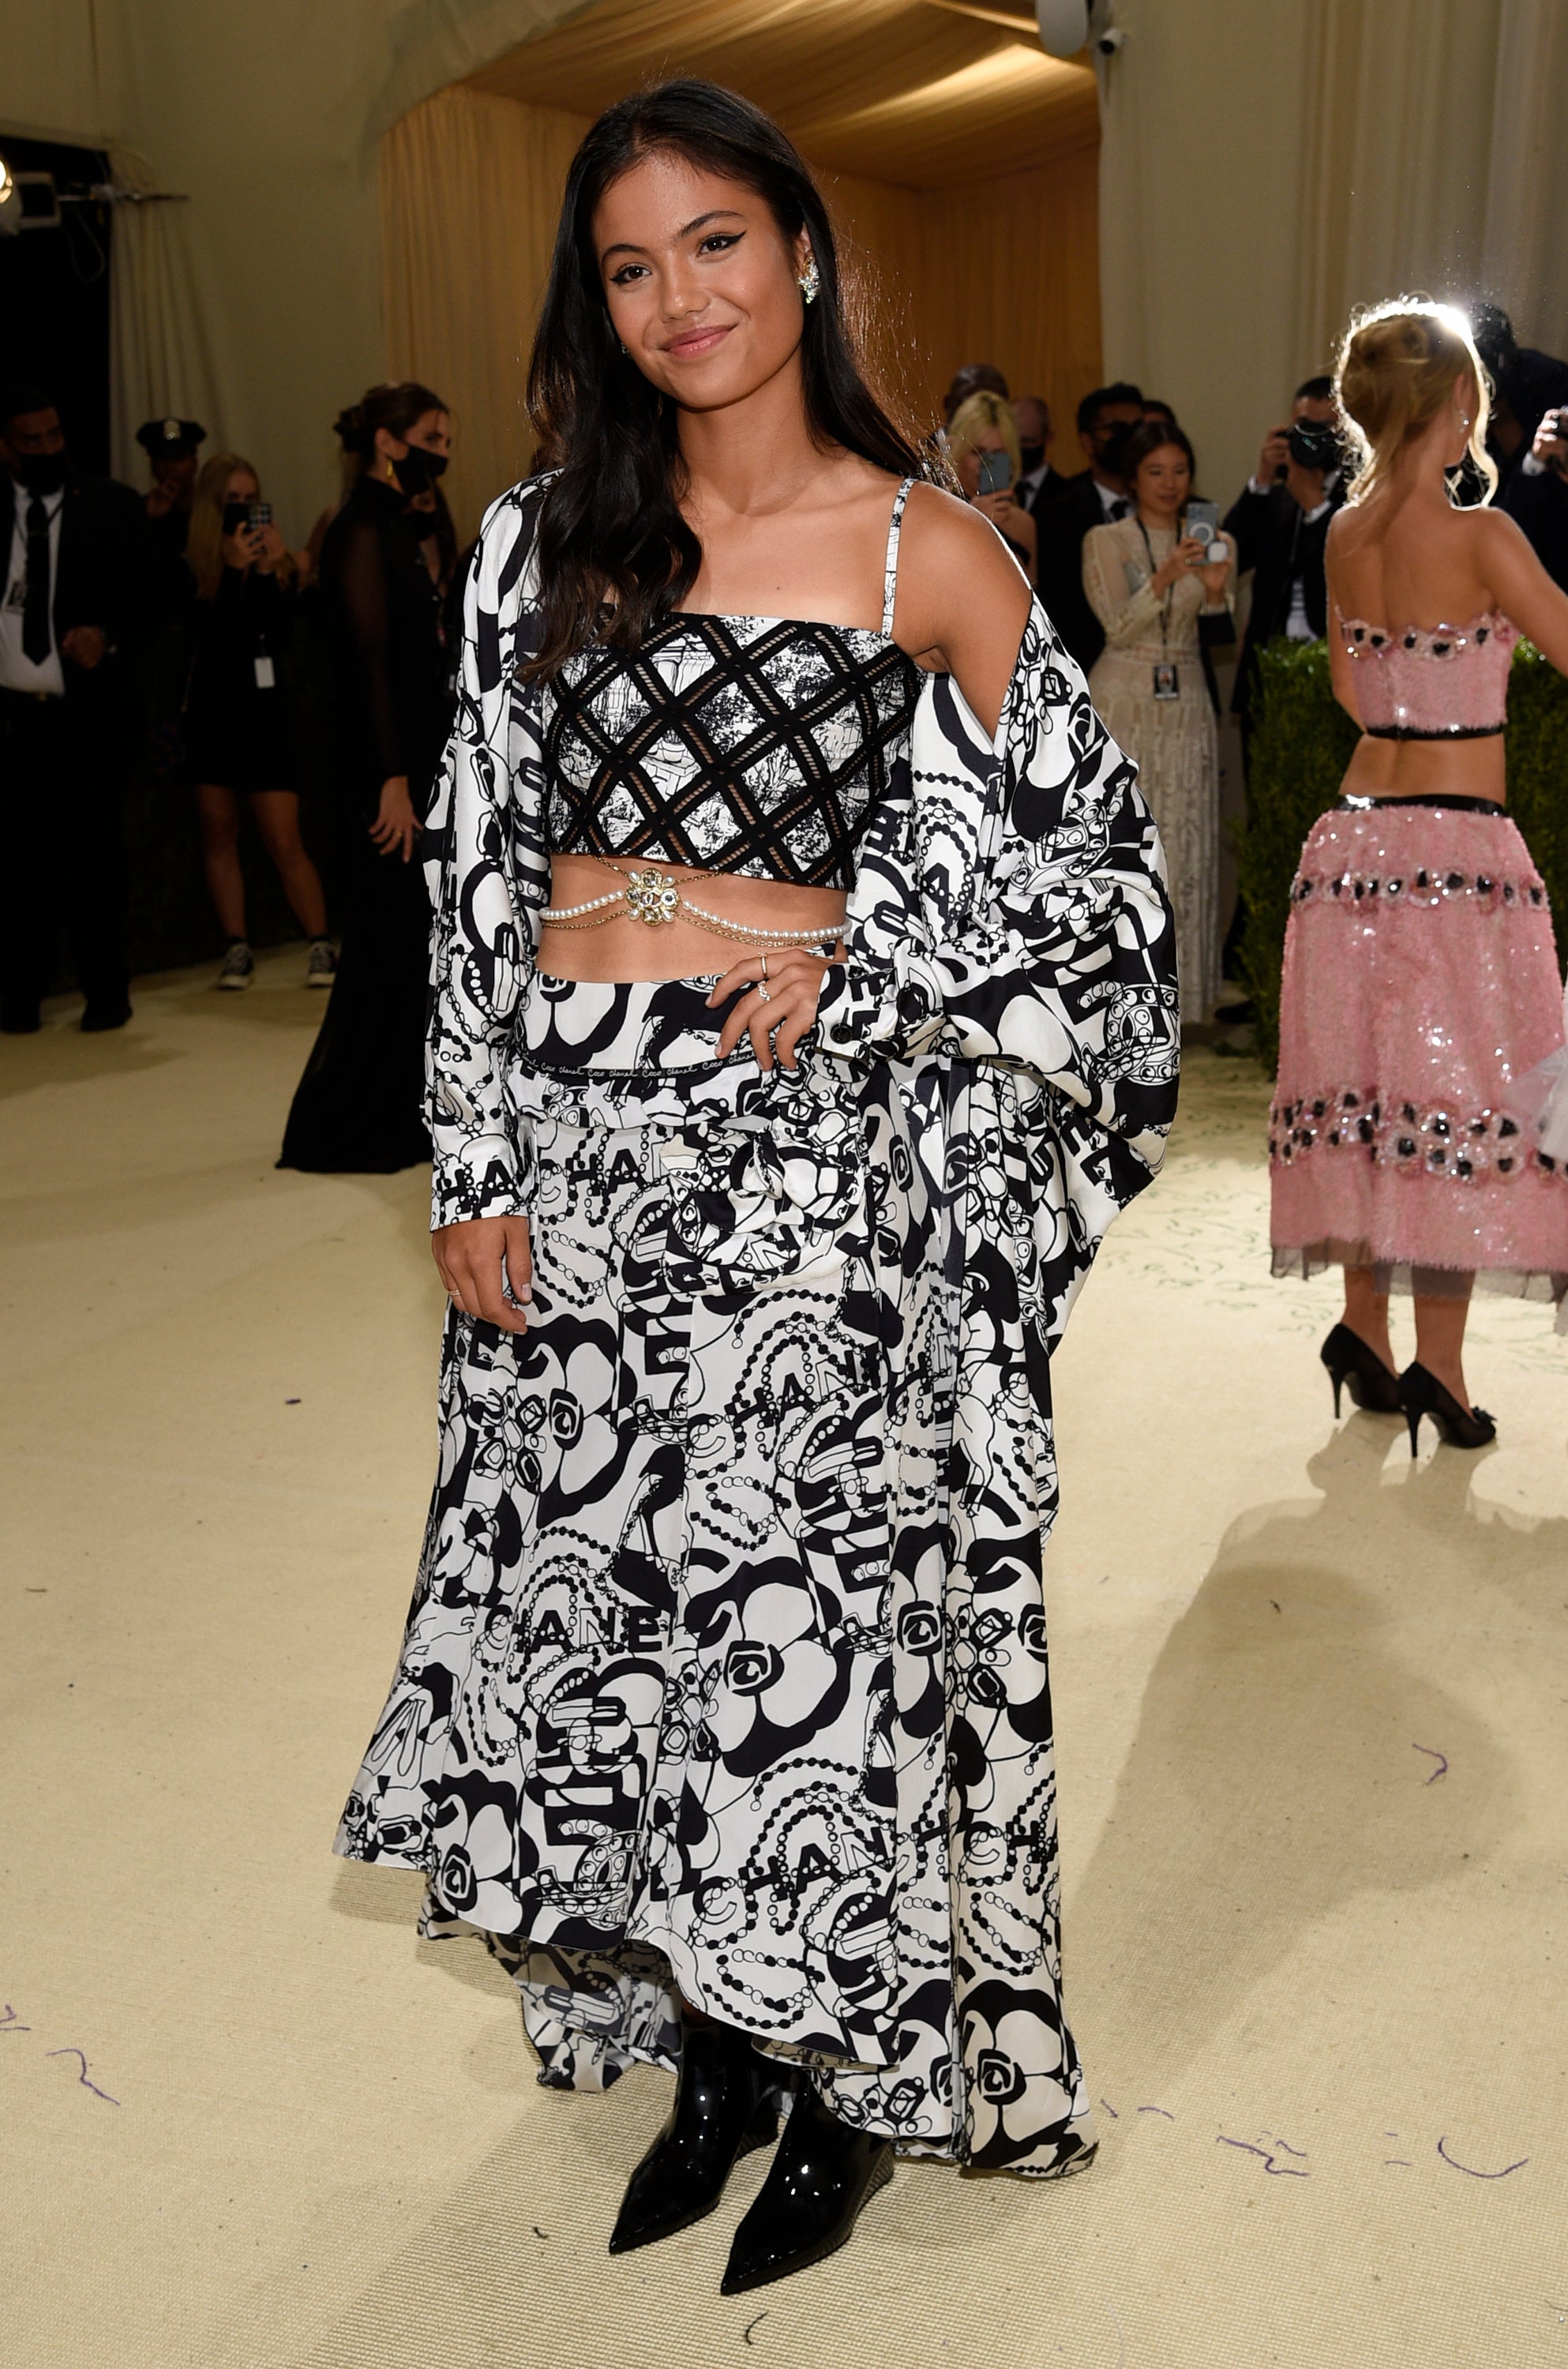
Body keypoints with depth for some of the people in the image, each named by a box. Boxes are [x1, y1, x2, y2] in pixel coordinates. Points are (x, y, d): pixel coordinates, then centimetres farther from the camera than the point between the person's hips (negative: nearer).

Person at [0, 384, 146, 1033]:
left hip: (90, 711, -1)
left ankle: (106, 990, 11)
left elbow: (144, 590, 2)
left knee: (95, 851, 1)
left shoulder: (111, 506, 4)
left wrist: (107, 634, -14)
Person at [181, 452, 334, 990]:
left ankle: (320, 945, 0)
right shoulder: (190, 566, -2)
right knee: (219, 835, 5)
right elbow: (206, 635, -14)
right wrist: (235, 571, -21)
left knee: (285, 842, -5)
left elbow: (282, 637, -7)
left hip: (265, 710, 0)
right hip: (211, 712, 0)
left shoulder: (277, 561, 4)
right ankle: (237, 949, 11)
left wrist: (269, 572, -16)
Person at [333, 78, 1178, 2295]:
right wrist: (476, 1169, 1)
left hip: (812, 1160, -3)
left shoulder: (926, 553, -1)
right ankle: (708, 2047, 31)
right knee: (601, 1600, 10)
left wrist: (854, 961, -10)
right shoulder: (544, 543, 8)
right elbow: (483, 874, 7)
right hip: (575, 1152, 4)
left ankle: (852, 2074, 26)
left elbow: (1101, 858, 2)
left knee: (809, 1605, 2)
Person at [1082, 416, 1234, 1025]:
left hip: (1186, 706, 3)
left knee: (1185, 844, 2)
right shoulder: (1105, 540, 2)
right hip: (1122, 702, -3)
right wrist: (1164, 579, -22)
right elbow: (1117, 626, -7)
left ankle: (1177, 984, 7)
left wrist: (1216, 592, -19)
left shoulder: (1211, 543, 9)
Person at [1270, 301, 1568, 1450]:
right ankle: (1439, 1365, 1)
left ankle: (1367, 1328, 13)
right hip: (1460, 842, -6)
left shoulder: (1346, 535, 7)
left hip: (1357, 832, 6)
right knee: (1464, 1091, -1)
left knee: (1377, 1082, 11)